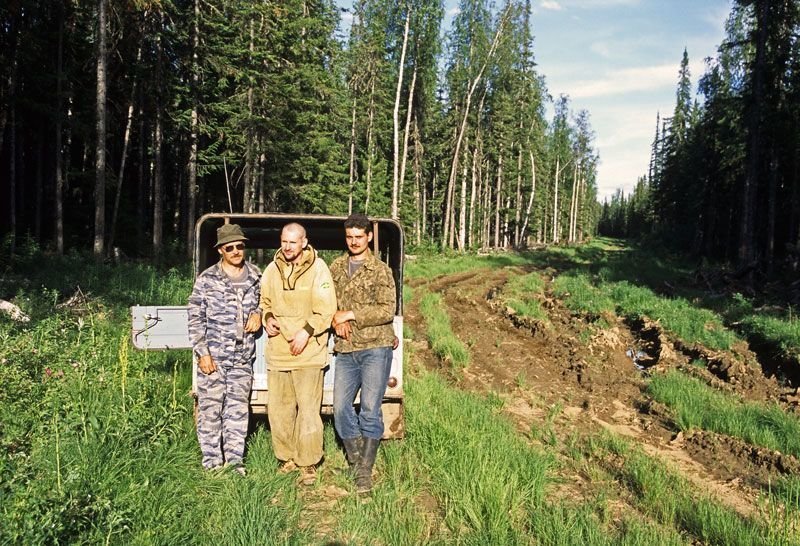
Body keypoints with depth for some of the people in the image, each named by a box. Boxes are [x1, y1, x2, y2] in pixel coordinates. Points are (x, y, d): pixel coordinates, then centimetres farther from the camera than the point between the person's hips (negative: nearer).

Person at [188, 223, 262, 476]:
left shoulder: (255, 276, 6)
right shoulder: (207, 279, -5)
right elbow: (195, 318, -4)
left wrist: (257, 313, 1)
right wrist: (202, 353, -9)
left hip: (243, 357, 3)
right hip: (213, 356, -3)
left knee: (238, 409, 9)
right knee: (210, 410, 2)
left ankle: (235, 460, 20)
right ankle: (212, 462, 15)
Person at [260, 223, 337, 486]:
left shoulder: (318, 269, -6)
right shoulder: (272, 269, 8)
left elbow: (326, 309, -9)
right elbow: (264, 301, 21)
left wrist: (307, 331, -18)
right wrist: (268, 318, 1)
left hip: (307, 353, -5)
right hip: (276, 352, 5)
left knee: (308, 410, -2)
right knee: (278, 409, 12)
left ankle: (308, 465, 11)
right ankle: (288, 457, 28)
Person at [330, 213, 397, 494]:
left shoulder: (380, 271, -2)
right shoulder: (336, 267, 13)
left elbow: (388, 310, -10)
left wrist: (350, 314, -13)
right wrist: (337, 319, -4)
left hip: (375, 347, -4)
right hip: (346, 350, 4)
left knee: (370, 408, -5)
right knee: (340, 408, 1)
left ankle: (365, 472, 5)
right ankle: (355, 462, 19)